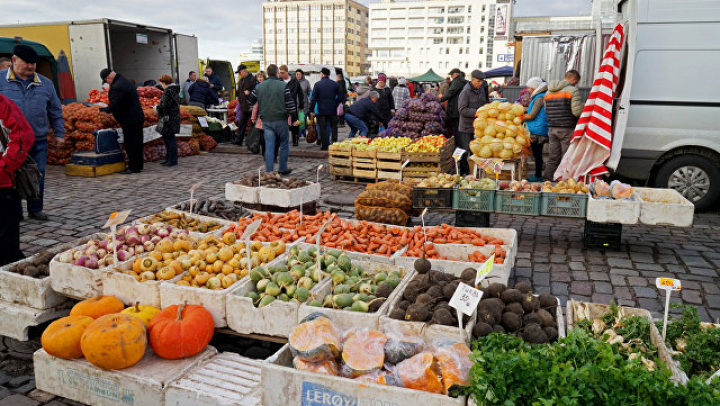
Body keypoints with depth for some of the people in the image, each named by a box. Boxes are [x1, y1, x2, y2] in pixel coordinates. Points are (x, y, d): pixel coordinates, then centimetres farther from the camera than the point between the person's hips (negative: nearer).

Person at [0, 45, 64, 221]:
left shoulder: (45, 83, 9)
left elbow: (55, 111, 14)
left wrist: (59, 133, 11)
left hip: (38, 141, 2)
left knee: (38, 177, 6)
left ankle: (35, 209, 20)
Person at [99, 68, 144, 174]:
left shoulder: (116, 88, -19)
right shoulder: (126, 81, 13)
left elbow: (113, 107, -22)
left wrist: (103, 109, -4)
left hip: (129, 121, -10)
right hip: (138, 118, 10)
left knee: (130, 144, -3)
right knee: (137, 142, 14)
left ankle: (134, 167, 2)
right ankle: (138, 164, 22)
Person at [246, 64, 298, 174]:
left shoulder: (259, 87, 5)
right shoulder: (283, 86, -6)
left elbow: (250, 101, 13)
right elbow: (290, 104, -9)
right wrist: (294, 119, -1)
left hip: (266, 121, 3)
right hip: (281, 120, -3)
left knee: (269, 146, 5)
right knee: (284, 145, 13)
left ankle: (268, 172, 4)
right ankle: (283, 169, 18)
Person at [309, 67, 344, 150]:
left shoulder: (317, 84, -6)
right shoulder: (335, 84, 2)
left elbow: (313, 98, -6)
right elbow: (341, 96, 2)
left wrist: (311, 110, -1)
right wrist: (335, 104, 12)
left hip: (322, 110, -2)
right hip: (333, 110, 2)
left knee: (323, 128, 4)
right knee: (334, 127, 13)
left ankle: (324, 146, 4)